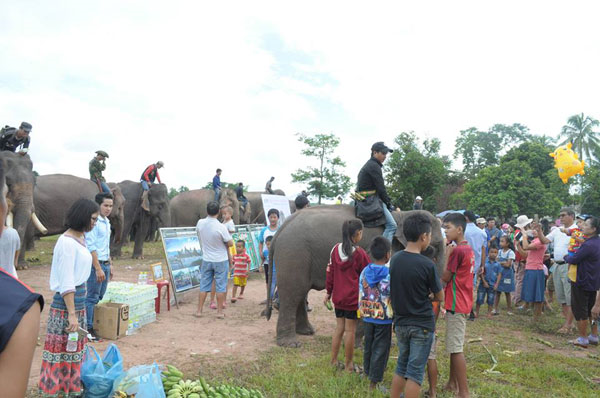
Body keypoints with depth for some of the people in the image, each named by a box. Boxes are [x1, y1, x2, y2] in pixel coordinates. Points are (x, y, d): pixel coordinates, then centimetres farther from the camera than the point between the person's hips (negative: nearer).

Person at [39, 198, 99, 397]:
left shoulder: (80, 238, 8)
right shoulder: (67, 242, -19)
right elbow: (66, 283, -21)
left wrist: (78, 309, 18)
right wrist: (71, 314, -22)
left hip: (79, 298, 9)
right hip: (66, 302, -9)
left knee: (74, 347, 18)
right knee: (61, 349, 3)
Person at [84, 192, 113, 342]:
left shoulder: (107, 222, 14)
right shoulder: (94, 222, -15)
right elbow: (91, 247, -19)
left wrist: (110, 265, 20)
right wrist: (98, 269, -20)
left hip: (105, 264, 9)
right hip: (95, 263, -9)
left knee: (100, 297, 14)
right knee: (92, 298, -3)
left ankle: (97, 325, 22)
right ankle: (88, 328, 5)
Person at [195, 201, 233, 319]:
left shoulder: (200, 223, -8)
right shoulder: (221, 227, -22)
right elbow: (230, 243, -13)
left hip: (206, 259, 4)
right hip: (221, 260, -4)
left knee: (204, 285, 12)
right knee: (220, 287, 7)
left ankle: (199, 310, 17)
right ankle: (220, 312, 13)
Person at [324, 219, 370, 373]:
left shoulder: (336, 249, 0)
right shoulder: (359, 253, -14)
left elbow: (330, 272, 6)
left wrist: (329, 292, 15)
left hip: (338, 297, 5)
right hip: (353, 298, -5)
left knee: (339, 327, 16)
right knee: (350, 330, 5)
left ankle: (334, 361, 24)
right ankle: (349, 365, 15)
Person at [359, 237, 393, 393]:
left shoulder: (364, 272, -1)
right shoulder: (389, 274, -15)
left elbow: (360, 295, 5)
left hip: (368, 317, 5)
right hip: (384, 318, -5)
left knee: (368, 346, 20)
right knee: (380, 350, 5)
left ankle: (367, 373, 35)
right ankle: (374, 381, 11)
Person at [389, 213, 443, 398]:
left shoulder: (395, 259, -2)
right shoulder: (427, 264, -18)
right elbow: (440, 297, -7)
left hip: (401, 323, 5)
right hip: (422, 325, -5)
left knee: (401, 367, 19)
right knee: (415, 371, 5)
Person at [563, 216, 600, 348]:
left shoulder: (588, 245, -24)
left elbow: (573, 259, -18)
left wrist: (566, 257, 1)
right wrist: (571, 256, 3)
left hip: (582, 282, -9)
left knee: (580, 311, 3)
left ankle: (583, 339, 10)